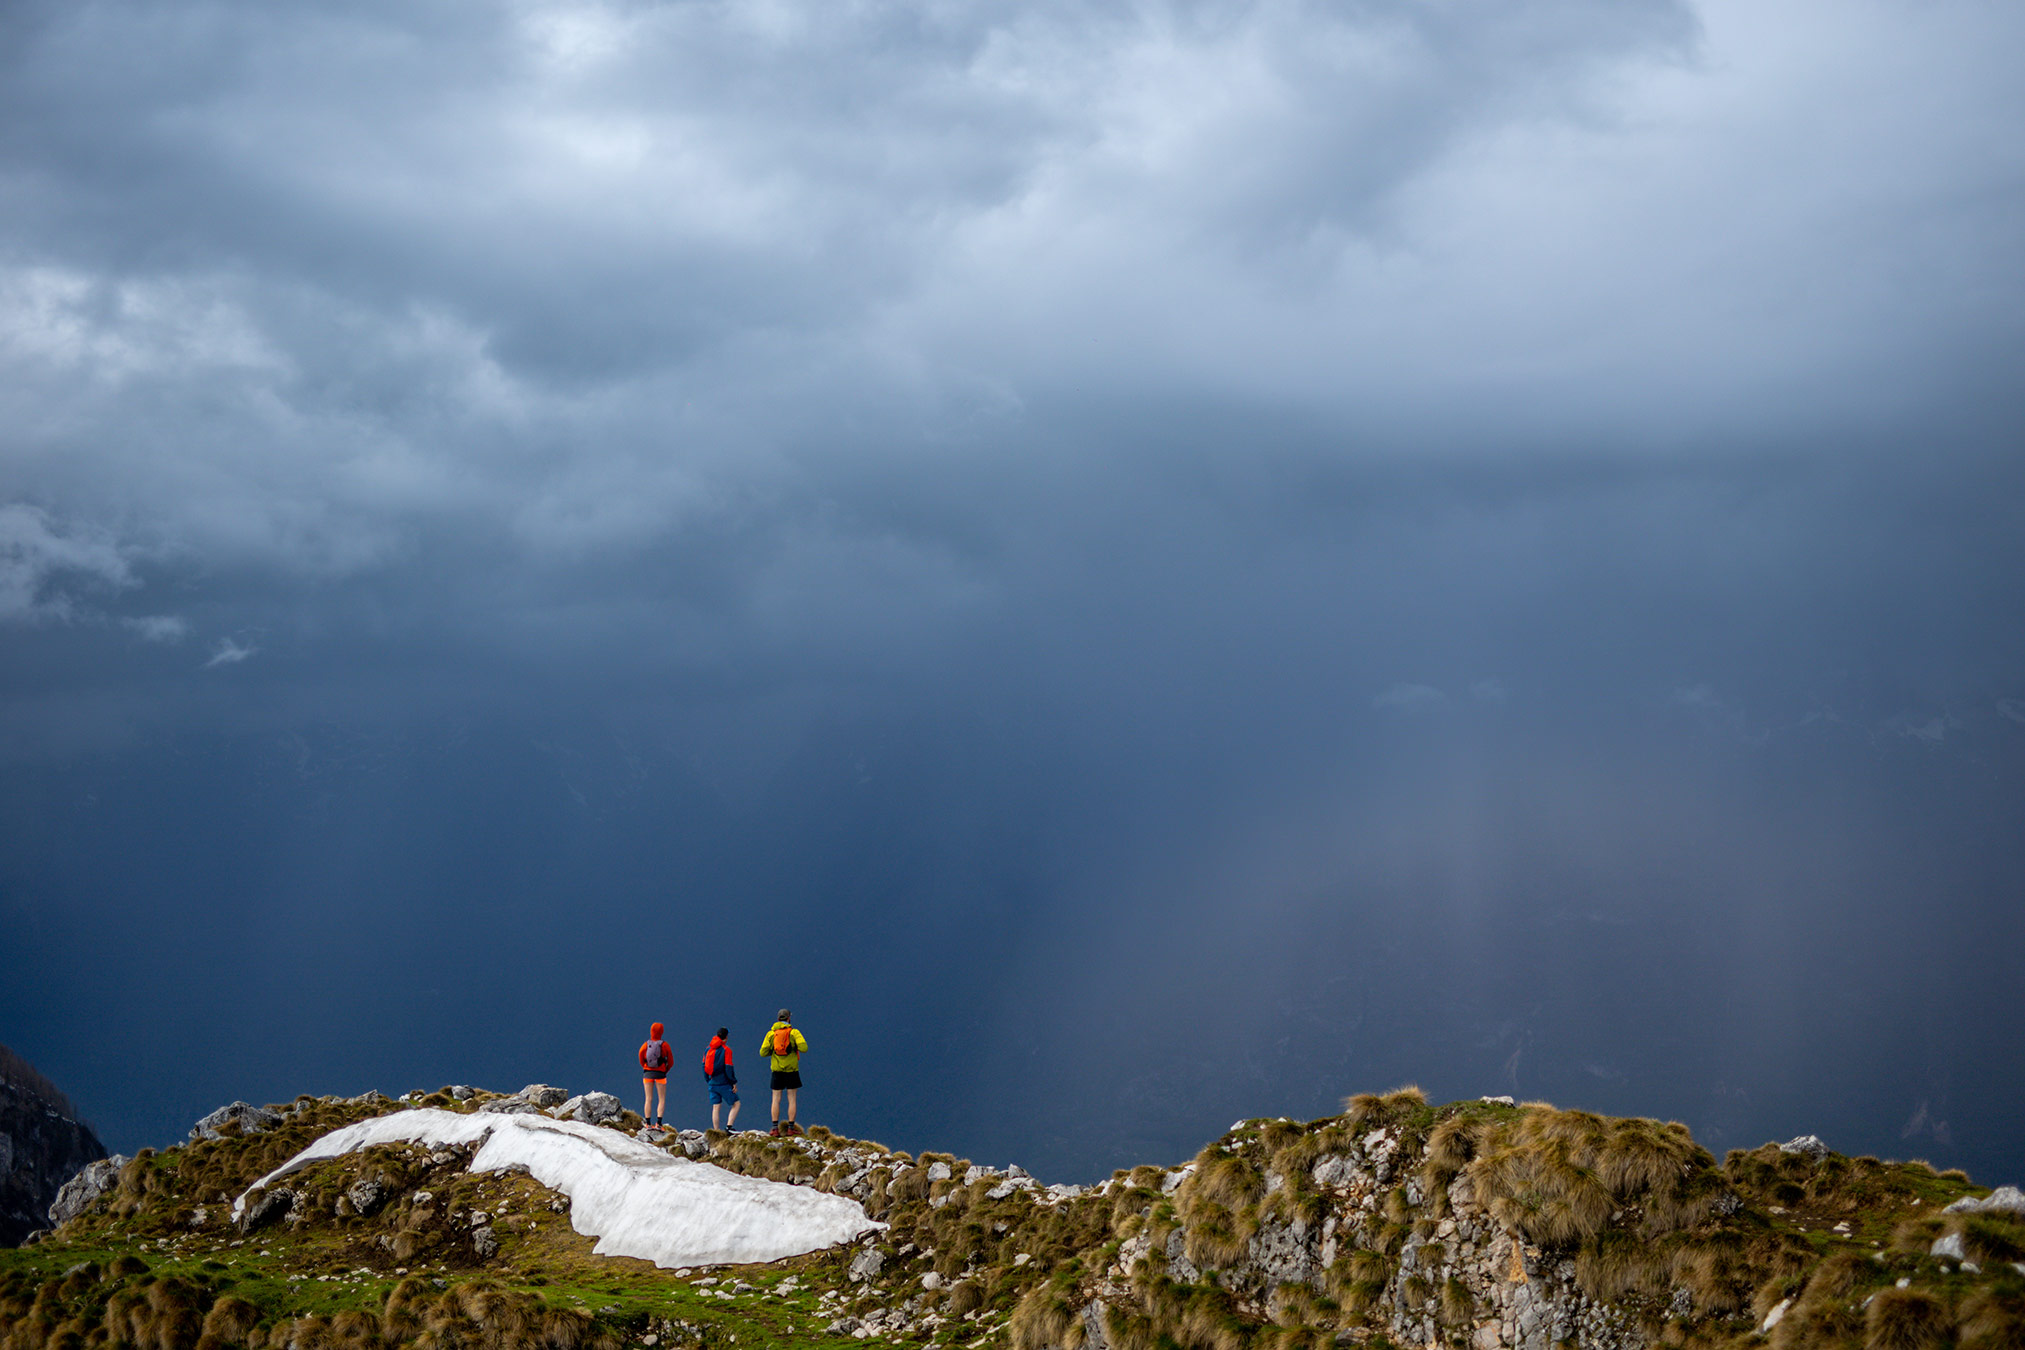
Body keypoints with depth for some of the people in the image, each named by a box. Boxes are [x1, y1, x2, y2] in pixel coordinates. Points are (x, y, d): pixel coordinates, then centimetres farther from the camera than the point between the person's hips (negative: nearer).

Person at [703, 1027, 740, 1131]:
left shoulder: (708, 1049, 8)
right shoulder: (726, 1050, -11)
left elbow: (704, 1066, 12)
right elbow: (728, 1068, -13)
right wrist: (734, 1082, -5)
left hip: (713, 1083, 6)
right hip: (724, 1083, -6)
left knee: (716, 1108, 8)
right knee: (736, 1103, 4)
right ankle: (729, 1125, -10)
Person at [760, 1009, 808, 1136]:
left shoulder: (771, 1033, 3)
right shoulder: (794, 1032, -4)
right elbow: (804, 1048, -15)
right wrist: (796, 1046, 7)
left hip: (777, 1070, 2)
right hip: (791, 1070, -2)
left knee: (776, 1100, 6)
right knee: (791, 1100, 4)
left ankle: (775, 1128, 0)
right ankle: (791, 1128, 1)